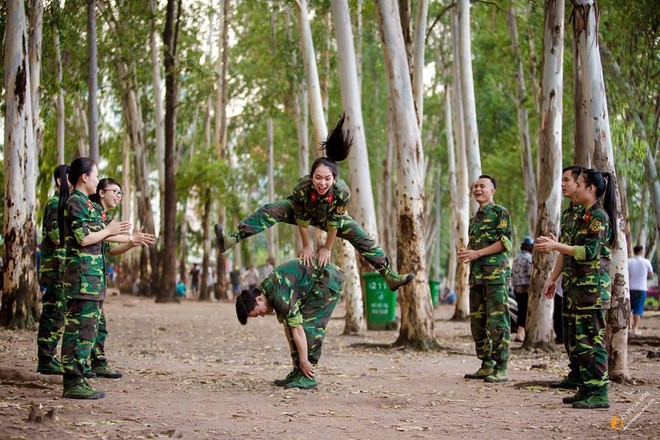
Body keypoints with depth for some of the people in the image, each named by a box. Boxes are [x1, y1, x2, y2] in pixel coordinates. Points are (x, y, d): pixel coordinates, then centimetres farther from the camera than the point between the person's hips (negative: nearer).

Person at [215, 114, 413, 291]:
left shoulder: (342, 192, -39)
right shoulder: (302, 188, -39)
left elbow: (334, 223, -27)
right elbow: (302, 220, -26)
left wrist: (327, 248, -17)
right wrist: (306, 246, -17)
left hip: (331, 217, 2)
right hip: (304, 212, -1)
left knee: (362, 239, -8)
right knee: (269, 211, -27)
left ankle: (390, 276, 5)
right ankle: (232, 239, -39)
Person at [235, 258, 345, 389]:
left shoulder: (279, 295, -26)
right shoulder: (268, 290, 3)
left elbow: (297, 329, -26)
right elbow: (287, 325, 9)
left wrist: (304, 361, -21)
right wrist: (294, 357, 8)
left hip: (330, 279, -10)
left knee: (308, 324, -14)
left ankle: (308, 376, -10)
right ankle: (298, 372, 9)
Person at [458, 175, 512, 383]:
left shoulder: (500, 213, 0)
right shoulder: (474, 219, 23)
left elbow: (506, 242, -10)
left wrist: (476, 253, -13)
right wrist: (465, 254, 6)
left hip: (496, 274, -8)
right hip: (476, 275, 8)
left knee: (497, 322, -10)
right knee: (477, 322, 7)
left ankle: (501, 369, -9)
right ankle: (486, 366, 15)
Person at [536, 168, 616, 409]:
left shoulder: (599, 216, -11)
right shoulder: (586, 216, 18)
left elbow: (590, 252, -18)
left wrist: (557, 246, -16)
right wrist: (557, 245, 15)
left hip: (594, 287, -10)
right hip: (580, 285, 10)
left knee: (592, 339, -9)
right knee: (578, 339, 11)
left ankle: (599, 394, -7)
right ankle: (586, 389, 16)